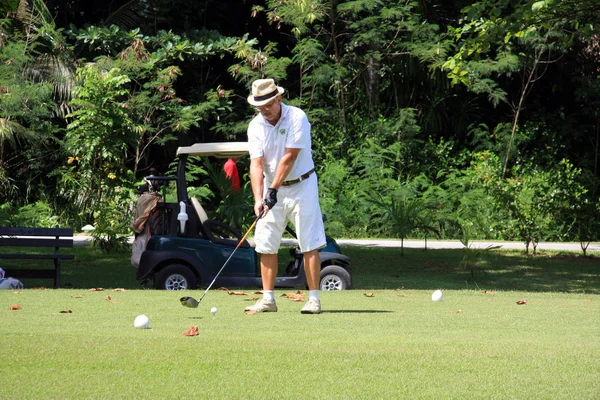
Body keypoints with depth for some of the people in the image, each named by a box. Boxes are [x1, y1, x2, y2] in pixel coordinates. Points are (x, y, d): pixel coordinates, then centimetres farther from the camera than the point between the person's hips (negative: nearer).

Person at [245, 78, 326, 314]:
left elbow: (289, 157, -20)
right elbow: (256, 164, -11)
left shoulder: (297, 118, -16)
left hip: (301, 186, -4)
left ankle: (314, 299, -6)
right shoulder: (256, 126, -4)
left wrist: (273, 191, -21)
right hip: (271, 187, 4)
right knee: (266, 244, 1)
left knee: (309, 244, -8)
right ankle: (268, 299, 6)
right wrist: (258, 198, -24)